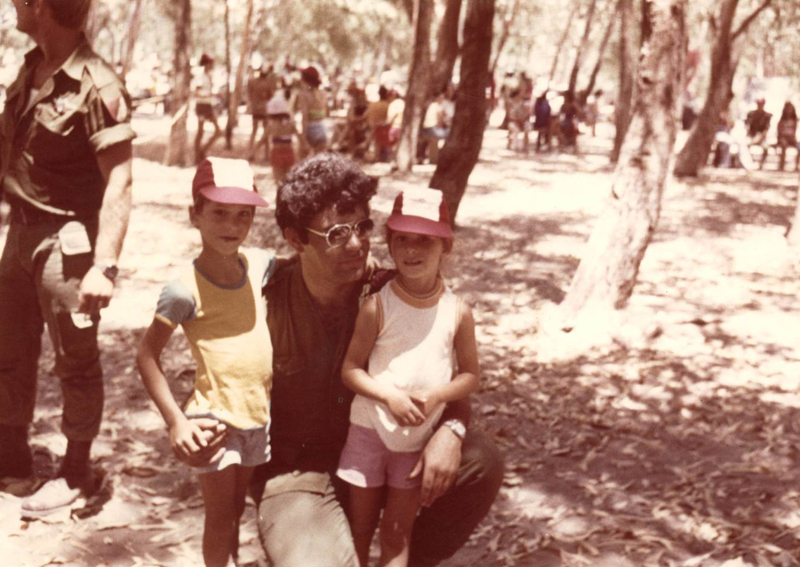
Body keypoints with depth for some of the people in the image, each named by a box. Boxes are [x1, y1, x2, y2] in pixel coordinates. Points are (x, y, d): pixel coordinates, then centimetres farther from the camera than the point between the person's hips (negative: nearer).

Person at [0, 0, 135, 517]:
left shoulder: (96, 86, -20)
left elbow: (119, 184, -23)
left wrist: (105, 266, -28)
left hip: (65, 239, -8)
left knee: (76, 360, 6)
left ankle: (77, 473, 21)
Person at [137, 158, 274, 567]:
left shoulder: (259, 264, -1)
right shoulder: (186, 288, -17)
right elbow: (147, 356, -12)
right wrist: (176, 421, -17)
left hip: (259, 413, 5)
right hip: (214, 416, -5)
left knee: (237, 510, 21)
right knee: (220, 516, 6)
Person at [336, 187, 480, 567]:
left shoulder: (457, 312, -8)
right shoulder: (378, 306, -14)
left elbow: (470, 375, -1)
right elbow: (350, 369, -10)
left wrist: (437, 395, -20)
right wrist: (389, 396, -25)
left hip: (420, 438, 1)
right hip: (370, 431, -1)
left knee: (398, 535, 10)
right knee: (359, 529, 13)